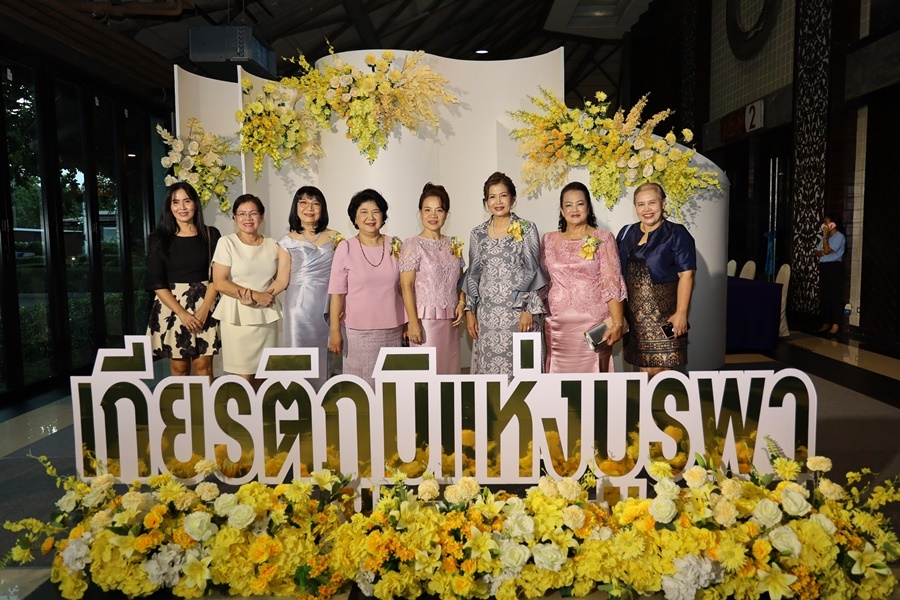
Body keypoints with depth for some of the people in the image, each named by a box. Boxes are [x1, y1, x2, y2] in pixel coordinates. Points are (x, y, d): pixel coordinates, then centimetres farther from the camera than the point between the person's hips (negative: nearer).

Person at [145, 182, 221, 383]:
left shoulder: (210, 235, 3)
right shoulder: (159, 238, 1)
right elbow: (156, 283, -2)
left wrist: (203, 310, -12)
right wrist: (182, 313, -12)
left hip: (204, 306, 0)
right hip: (171, 307, 0)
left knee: (203, 366, -1)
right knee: (179, 368, 3)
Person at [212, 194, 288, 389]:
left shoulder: (272, 245, 9)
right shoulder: (227, 243, -2)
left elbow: (282, 280, 6)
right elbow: (220, 283, -9)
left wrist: (256, 297, -10)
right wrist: (256, 295, -15)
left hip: (267, 316, 4)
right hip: (237, 317, -3)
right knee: (244, 376, -2)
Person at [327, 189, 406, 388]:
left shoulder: (396, 245, 4)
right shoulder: (345, 248, -5)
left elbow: (403, 286, 9)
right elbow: (337, 293, -4)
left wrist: (407, 323, 8)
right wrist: (335, 331, -7)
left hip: (393, 329, 3)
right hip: (359, 330, -2)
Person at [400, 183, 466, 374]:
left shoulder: (453, 245, 11)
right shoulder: (413, 245, -5)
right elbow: (406, 286, -10)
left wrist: (461, 303, -1)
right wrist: (413, 323, -15)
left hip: (450, 320, 5)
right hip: (425, 319, -5)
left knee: (449, 366, 10)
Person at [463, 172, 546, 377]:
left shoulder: (527, 229, 1)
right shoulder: (478, 233, 10)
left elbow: (533, 271, -2)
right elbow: (473, 274, 12)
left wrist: (529, 310, -9)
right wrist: (470, 310, 6)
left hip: (518, 311, -3)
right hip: (487, 313, 3)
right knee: (488, 368, 4)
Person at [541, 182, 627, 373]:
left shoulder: (603, 239, 2)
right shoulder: (549, 240, 11)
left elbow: (612, 283, -3)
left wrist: (617, 323, -10)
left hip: (594, 322, -2)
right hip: (557, 325, 3)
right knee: (559, 373, 4)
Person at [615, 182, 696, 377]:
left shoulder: (676, 234, -2)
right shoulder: (626, 233, 12)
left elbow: (686, 275, -8)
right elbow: (619, 274, 16)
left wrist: (681, 313, -15)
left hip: (664, 315, -4)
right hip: (635, 315, 4)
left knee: (662, 371, -6)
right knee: (644, 370, 7)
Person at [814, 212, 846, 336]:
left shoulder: (839, 237, -9)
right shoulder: (825, 236, 17)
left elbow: (827, 250, -18)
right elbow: (817, 252, 13)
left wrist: (825, 236, -11)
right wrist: (823, 253, -8)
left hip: (834, 267, -8)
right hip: (823, 267, 8)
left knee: (835, 296, -8)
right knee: (824, 296, 8)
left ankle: (836, 324, -7)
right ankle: (826, 323, 14)